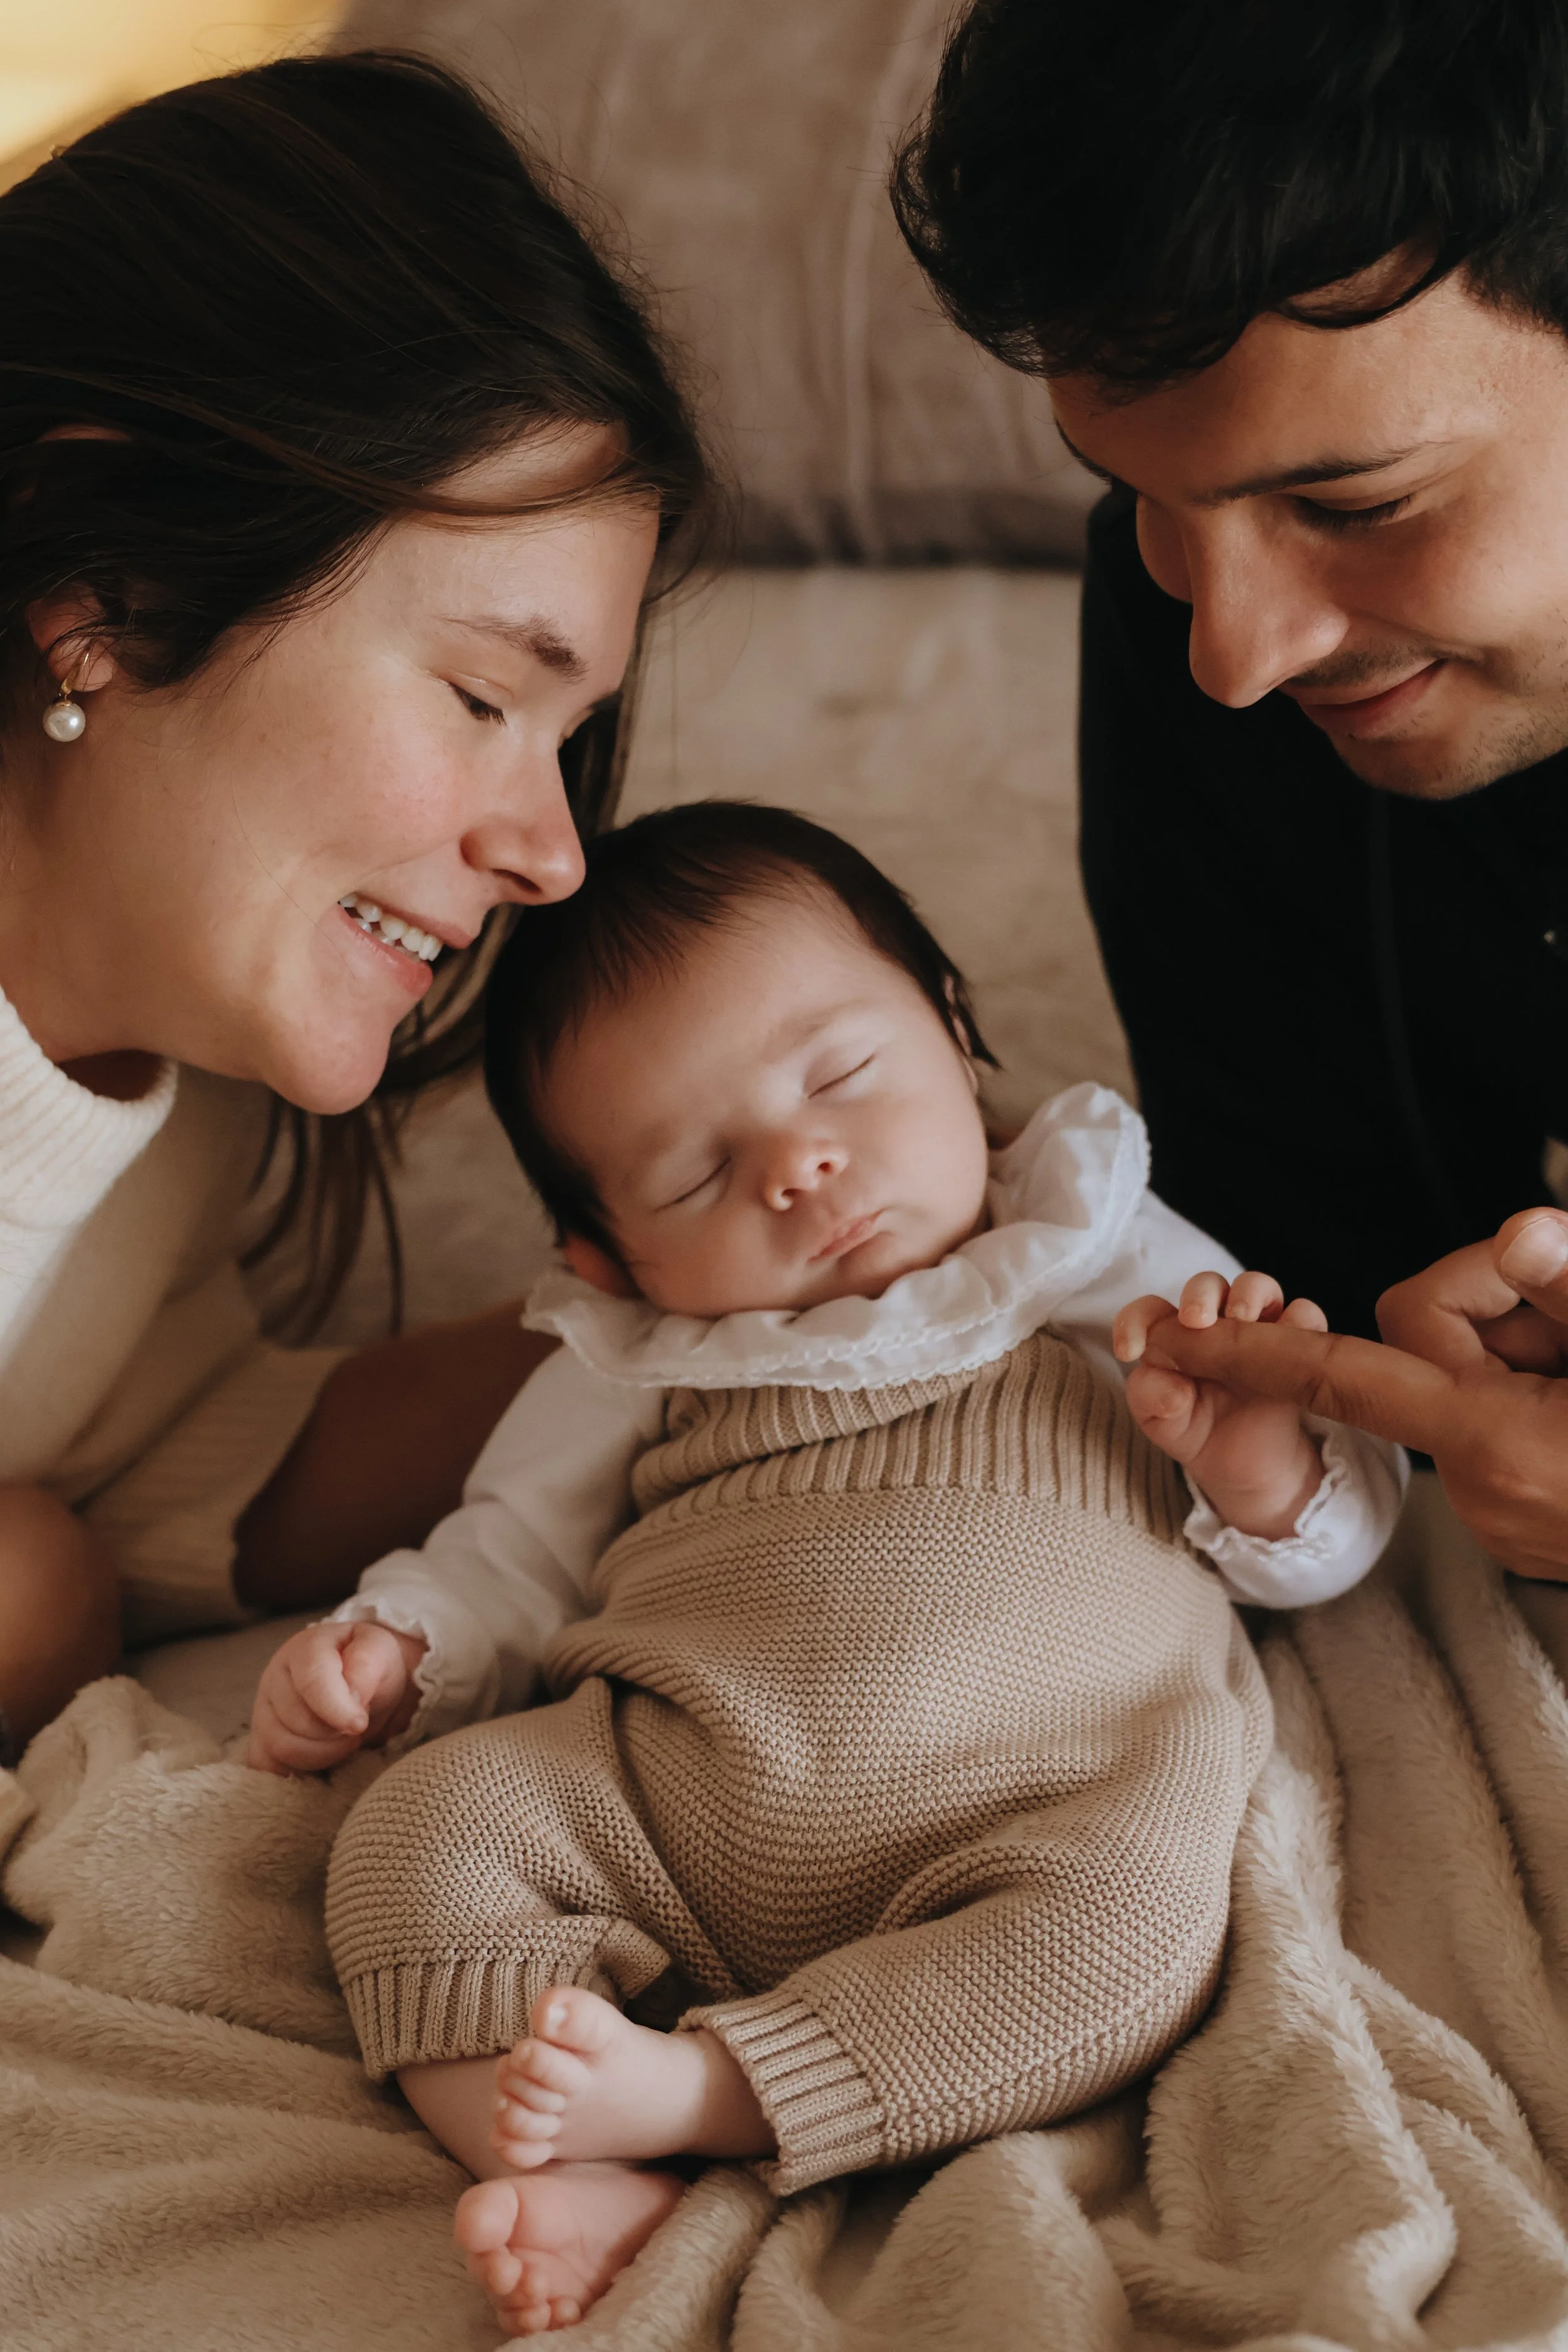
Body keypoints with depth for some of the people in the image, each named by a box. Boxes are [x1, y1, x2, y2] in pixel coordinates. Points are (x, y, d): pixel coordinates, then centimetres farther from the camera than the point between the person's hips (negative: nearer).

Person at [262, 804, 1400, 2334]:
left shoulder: (1111, 1259, 18)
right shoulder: (638, 1362, 22)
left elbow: (1320, 1546, 18)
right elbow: (515, 1552, 28)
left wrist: (1265, 1470, -5)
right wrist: (390, 1649, 8)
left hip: (1037, 1798, -2)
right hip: (661, 1801, 3)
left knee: (1132, 1926, -33)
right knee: (424, 1826, -18)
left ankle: (689, 2089, -30)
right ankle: (596, 2197, -29)